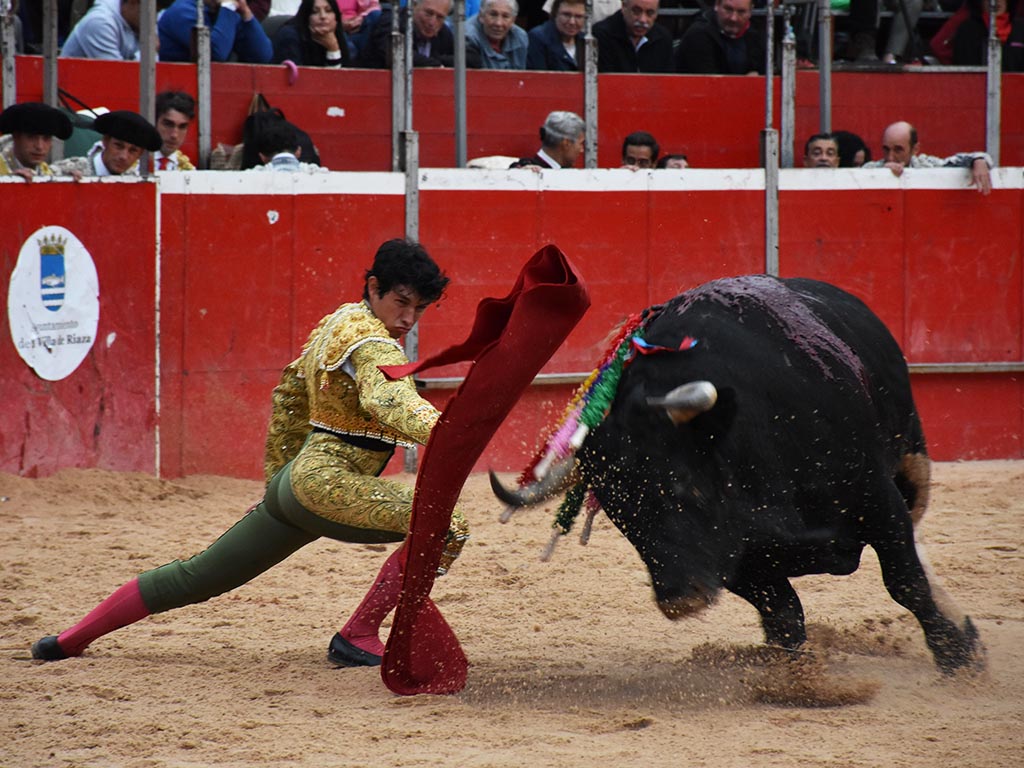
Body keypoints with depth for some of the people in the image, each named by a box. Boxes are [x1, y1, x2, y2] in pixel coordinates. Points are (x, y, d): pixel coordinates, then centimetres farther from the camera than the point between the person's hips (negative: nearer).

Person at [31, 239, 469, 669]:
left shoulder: (337, 323, 16)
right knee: (444, 526, -21)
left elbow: (288, 396, 27)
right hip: (327, 484, -10)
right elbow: (390, 401, -35)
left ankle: (71, 640, 25)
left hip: (293, 481, 10)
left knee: (198, 576, 19)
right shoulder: (372, 342, -13)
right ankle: (358, 637, -14)